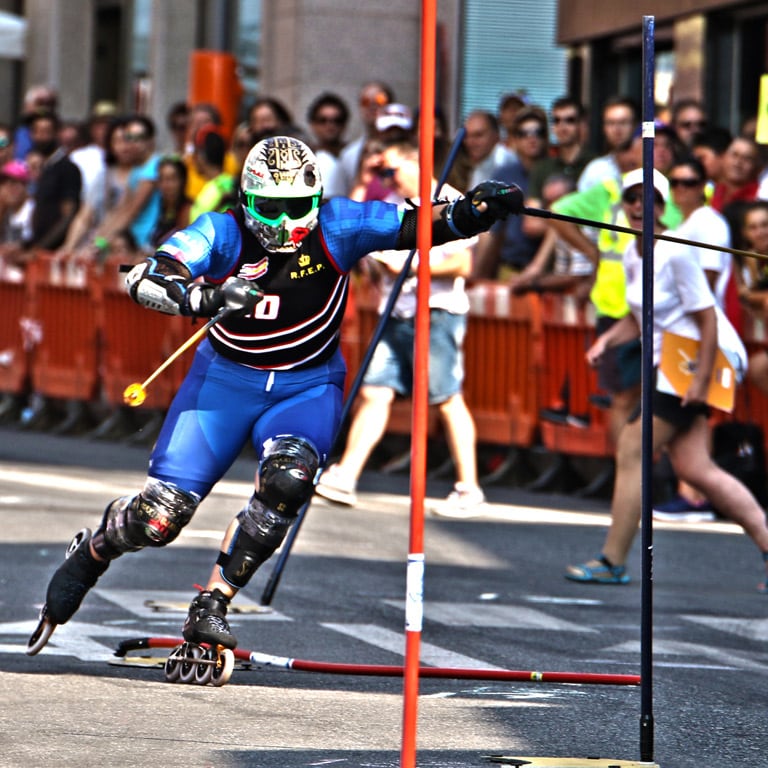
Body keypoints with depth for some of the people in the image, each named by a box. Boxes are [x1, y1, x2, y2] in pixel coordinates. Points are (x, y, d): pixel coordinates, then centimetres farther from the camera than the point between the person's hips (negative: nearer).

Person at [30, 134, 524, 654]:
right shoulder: (224, 234, -20)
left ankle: (212, 606, -13)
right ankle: (89, 554, 29)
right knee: (159, 517, -6)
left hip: (308, 386, 1)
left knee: (288, 482, -29)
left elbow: (422, 224, -21)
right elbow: (145, 278, -33)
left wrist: (471, 211, -42)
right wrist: (201, 297, -53)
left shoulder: (336, 229, -17)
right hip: (225, 378, -1)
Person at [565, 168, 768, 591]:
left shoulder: (675, 254, -16)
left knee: (631, 451, -10)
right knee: (693, 467, 2)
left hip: (695, 362, -8)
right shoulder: (632, 255, 10)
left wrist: (701, 380, -21)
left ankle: (612, 561, -5)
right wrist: (607, 339, 2)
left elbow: (707, 318, -17)